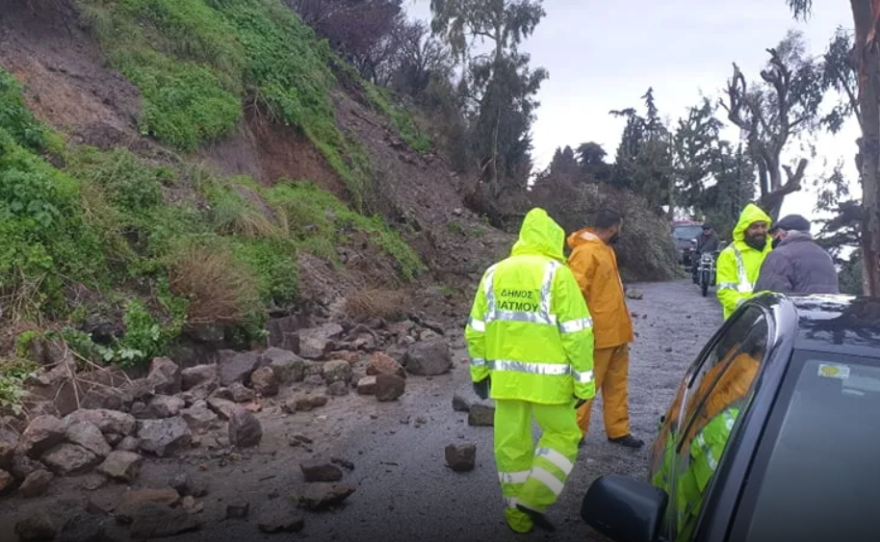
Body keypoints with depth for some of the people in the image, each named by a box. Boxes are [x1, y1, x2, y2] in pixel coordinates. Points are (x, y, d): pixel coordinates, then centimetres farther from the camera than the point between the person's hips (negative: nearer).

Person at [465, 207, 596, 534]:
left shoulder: (494, 273, 6)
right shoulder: (557, 273, -8)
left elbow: (476, 330, 9)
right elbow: (576, 333, -11)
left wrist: (479, 371, 19)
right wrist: (584, 382, -5)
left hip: (505, 376, 5)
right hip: (545, 377, -4)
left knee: (511, 443, 15)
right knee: (563, 434, 16)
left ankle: (518, 514, 26)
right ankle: (533, 501, 8)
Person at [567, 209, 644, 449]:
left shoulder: (605, 249, 13)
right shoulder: (585, 252, -19)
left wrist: (622, 324, 19)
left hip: (616, 331, 10)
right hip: (598, 335, -9)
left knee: (616, 384, 15)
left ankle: (618, 430, 25)